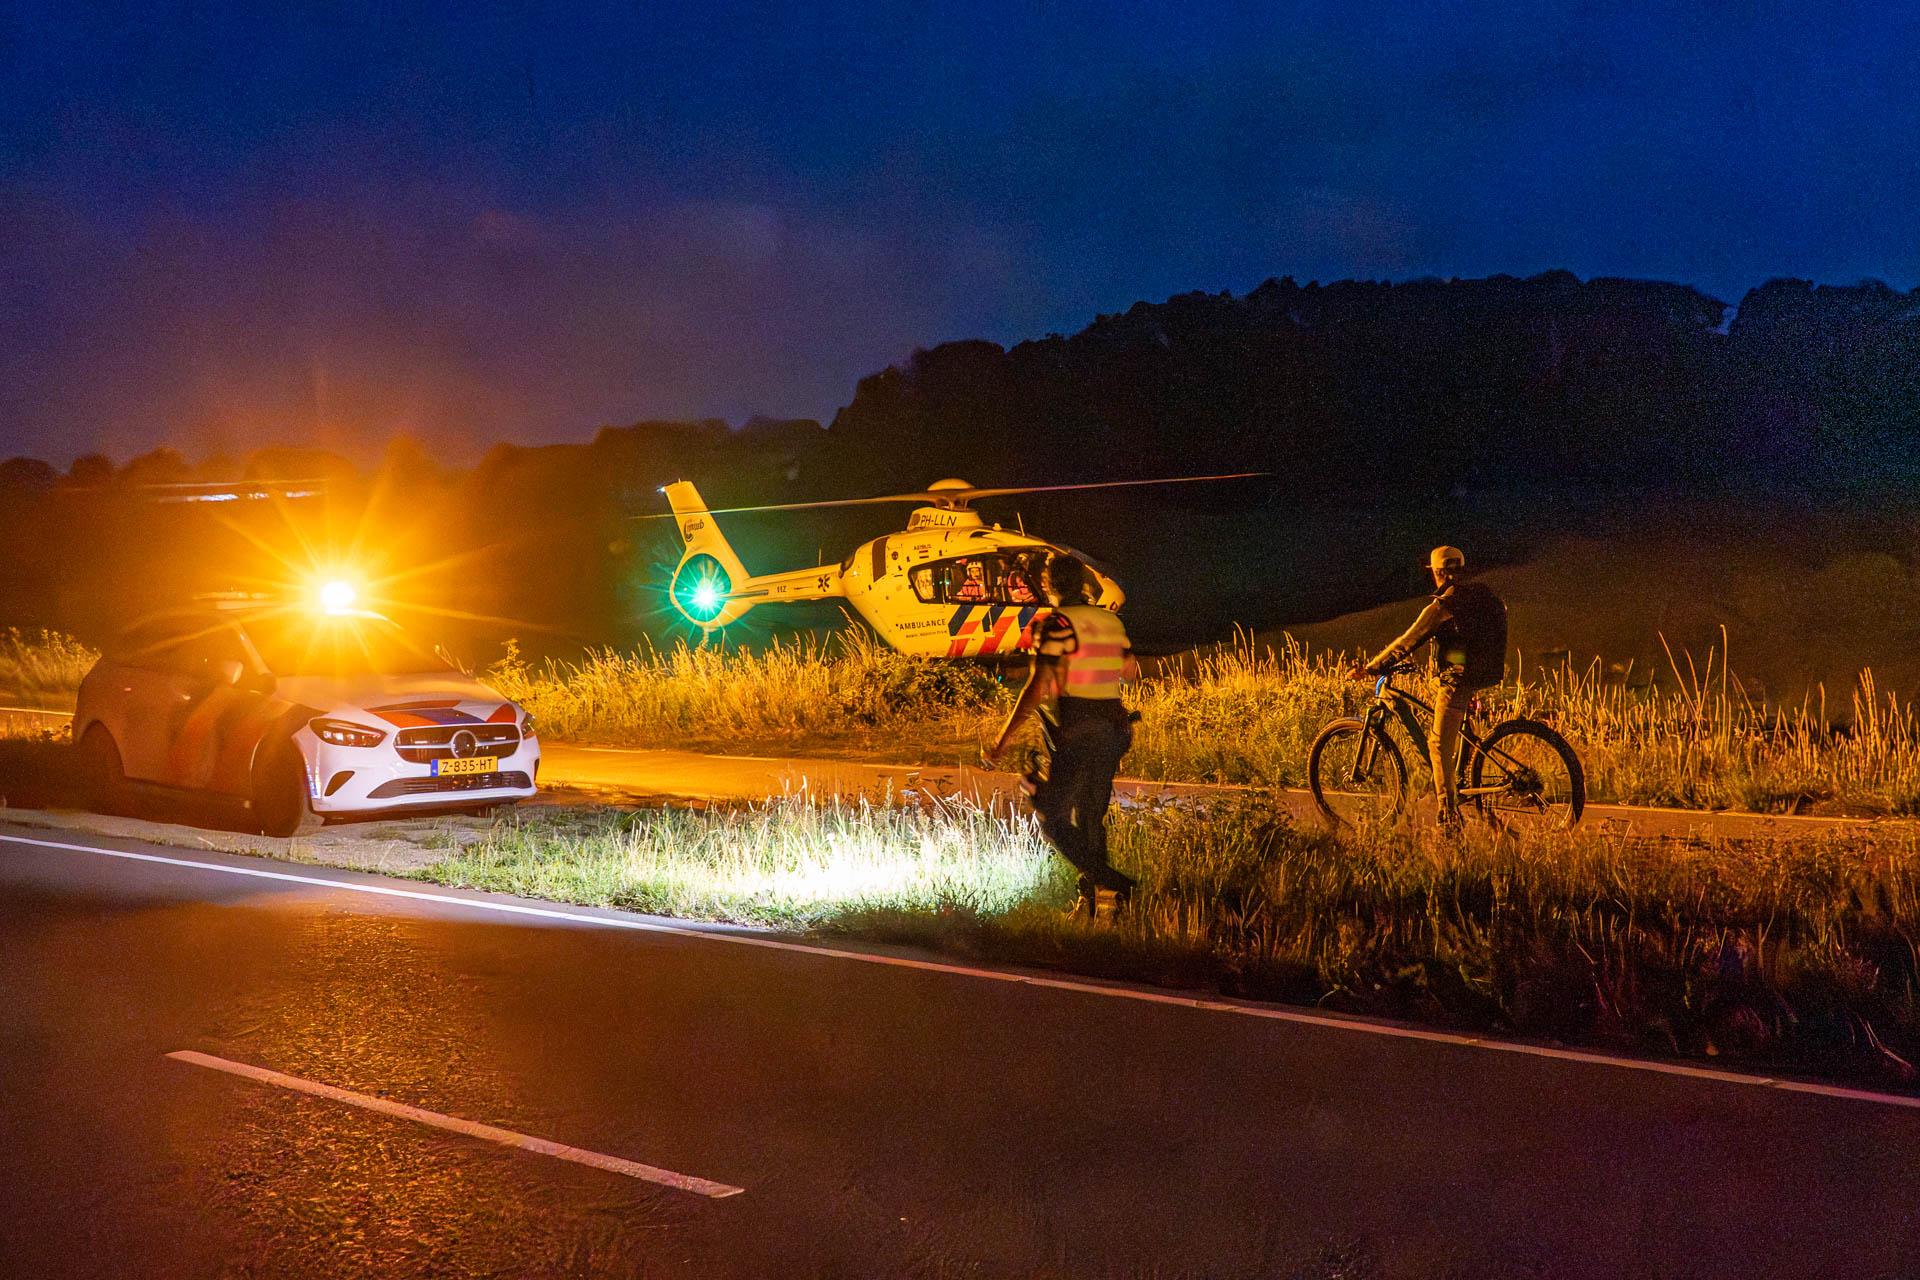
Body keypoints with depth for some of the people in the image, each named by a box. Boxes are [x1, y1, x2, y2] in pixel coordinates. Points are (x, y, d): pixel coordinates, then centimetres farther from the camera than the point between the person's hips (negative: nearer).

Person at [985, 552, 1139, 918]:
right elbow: (1132, 672, 25)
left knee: (1052, 817, -2)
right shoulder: (1111, 621, 10)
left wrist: (1003, 741, -15)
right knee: (1091, 817, 17)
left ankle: (1110, 882, -15)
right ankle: (1093, 896, 17)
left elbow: (1036, 689, -17)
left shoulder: (1057, 624, -10)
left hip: (1076, 732, -7)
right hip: (1114, 727, 7)